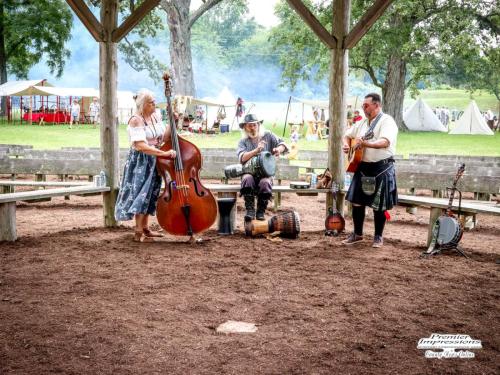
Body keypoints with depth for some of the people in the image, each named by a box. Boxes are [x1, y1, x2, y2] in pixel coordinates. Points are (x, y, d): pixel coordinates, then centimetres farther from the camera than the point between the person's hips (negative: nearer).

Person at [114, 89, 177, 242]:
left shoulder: (155, 117, 7)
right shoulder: (136, 120, -16)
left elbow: (163, 138, 3)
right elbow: (140, 145, -25)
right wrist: (164, 153, -28)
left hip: (154, 161, 8)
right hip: (140, 162, -8)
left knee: (151, 194, 14)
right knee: (141, 194, -7)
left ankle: (145, 228, 25)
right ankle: (138, 233, -1)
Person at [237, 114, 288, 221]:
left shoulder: (267, 135, 12)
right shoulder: (243, 141, 10)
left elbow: (283, 144, 6)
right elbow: (242, 158, -7)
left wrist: (279, 149, -18)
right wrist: (256, 150, -22)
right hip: (249, 172, 0)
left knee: (265, 182, -33)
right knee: (247, 178, -34)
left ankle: (261, 212, -18)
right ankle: (250, 210, -30)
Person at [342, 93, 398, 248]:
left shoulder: (387, 121, -10)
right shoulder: (363, 123, 14)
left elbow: (385, 142, -27)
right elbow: (348, 135, 26)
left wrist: (367, 144, -41)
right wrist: (346, 145, 3)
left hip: (381, 168, -7)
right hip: (362, 167, 7)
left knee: (379, 205, 0)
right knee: (356, 201, 7)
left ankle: (378, 237, 15)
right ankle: (357, 233, 22)